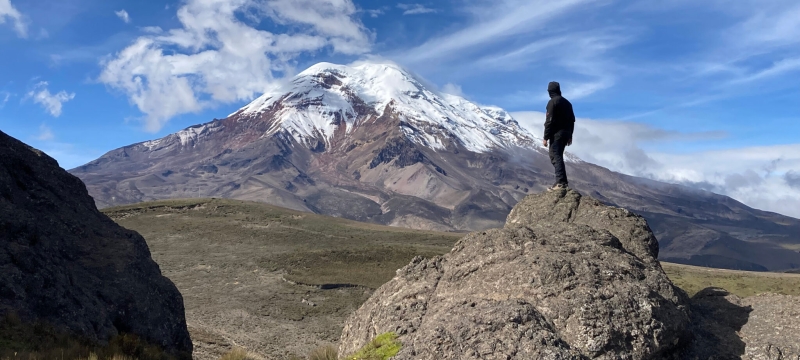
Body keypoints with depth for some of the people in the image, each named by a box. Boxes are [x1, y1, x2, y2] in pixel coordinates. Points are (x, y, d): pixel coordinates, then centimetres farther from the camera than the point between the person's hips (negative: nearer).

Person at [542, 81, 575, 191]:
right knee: (558, 156, 15)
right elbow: (572, 120, 18)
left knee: (556, 157, -9)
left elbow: (549, 121, -15)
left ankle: (561, 182, -15)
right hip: (566, 133, 8)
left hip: (556, 134, -8)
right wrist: (570, 136, 23)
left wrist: (545, 137, -13)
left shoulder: (552, 102, -10)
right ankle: (563, 181, 13)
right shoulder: (567, 102, 16)